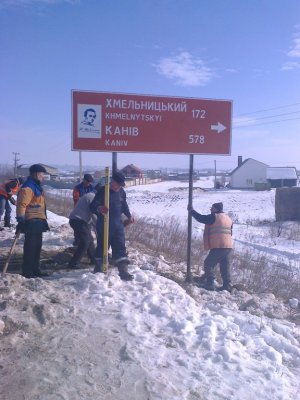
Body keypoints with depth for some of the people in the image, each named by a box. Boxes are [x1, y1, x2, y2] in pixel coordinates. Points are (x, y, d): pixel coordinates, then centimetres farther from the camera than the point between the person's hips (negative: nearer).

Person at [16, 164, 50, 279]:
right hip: (31, 222, -10)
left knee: (37, 246, 14)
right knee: (30, 246, -5)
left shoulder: (36, 186, 18)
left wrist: (43, 219, 27)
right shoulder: (28, 187, -14)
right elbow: (21, 204, -22)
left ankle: (35, 269, 24)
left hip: (38, 221, 10)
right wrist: (20, 220, -26)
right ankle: (27, 271, 3)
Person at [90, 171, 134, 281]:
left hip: (118, 224, 5)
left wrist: (129, 216, 16)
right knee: (102, 245, 7)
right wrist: (99, 209, -38)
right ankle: (98, 267, 27)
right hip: (104, 225, -5)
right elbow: (93, 206, -17)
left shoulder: (121, 192, 6)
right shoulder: (102, 191, -12)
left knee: (120, 247, 0)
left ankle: (123, 271, 2)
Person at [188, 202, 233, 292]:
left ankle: (210, 284, -4)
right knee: (225, 267, 14)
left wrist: (191, 210, 10)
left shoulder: (214, 217, -6)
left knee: (208, 264, 0)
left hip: (218, 247, -8)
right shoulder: (228, 218, 20)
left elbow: (201, 218, -3)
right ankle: (227, 285, 15)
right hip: (228, 247, 8)